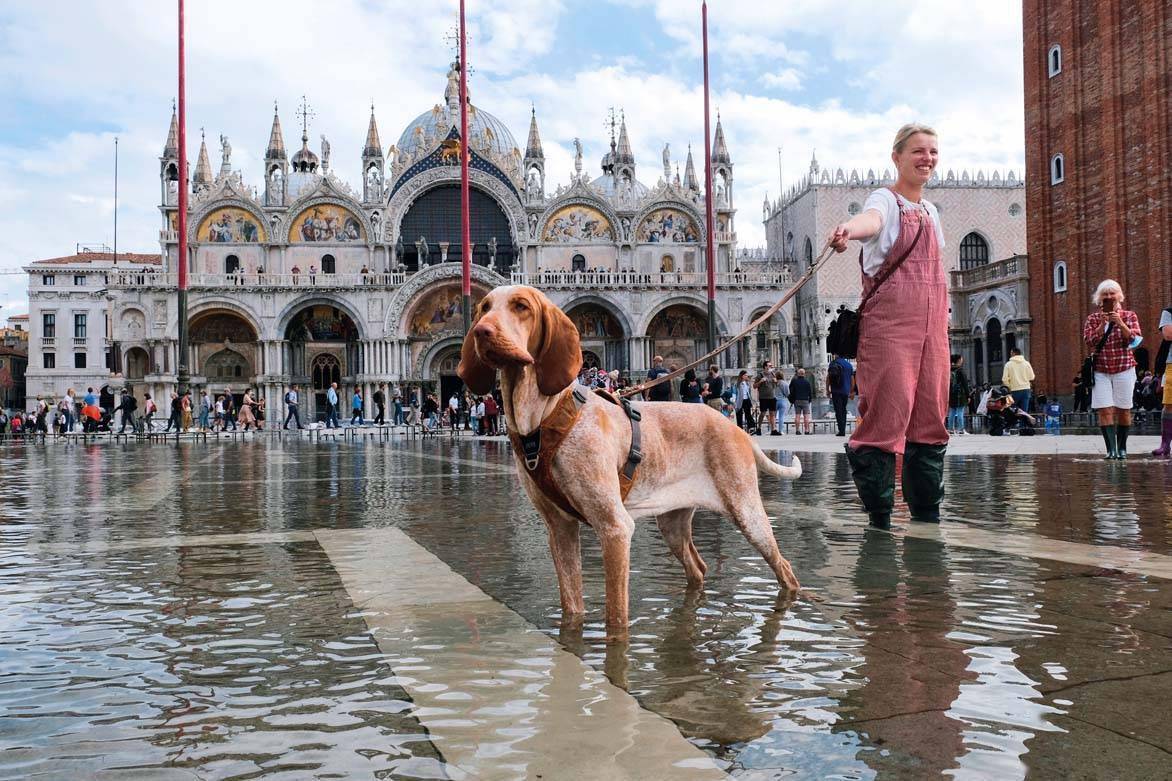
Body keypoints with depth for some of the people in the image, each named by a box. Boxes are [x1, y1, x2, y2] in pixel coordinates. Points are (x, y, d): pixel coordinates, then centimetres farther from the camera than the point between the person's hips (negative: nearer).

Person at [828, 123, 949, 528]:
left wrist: (944, 308, 17)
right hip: (890, 319, -7)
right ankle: (878, 507, -3)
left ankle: (926, 506, 16)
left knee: (930, 412, 7)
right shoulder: (885, 199, -3)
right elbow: (871, 219, -28)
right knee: (888, 407, -11)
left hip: (931, 324, 7)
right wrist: (849, 229, -50)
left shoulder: (930, 211, 20)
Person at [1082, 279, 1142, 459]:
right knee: (1105, 410, -10)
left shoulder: (1129, 316, 5)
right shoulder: (1092, 319, 7)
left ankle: (1122, 447, 16)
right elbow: (1090, 343, -5)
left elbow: (1135, 340, -7)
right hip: (1100, 371, 0)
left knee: (1123, 410, 5)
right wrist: (1102, 324, -16)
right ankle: (1111, 448, -12)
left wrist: (1120, 324, -20)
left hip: (1124, 369, 0)